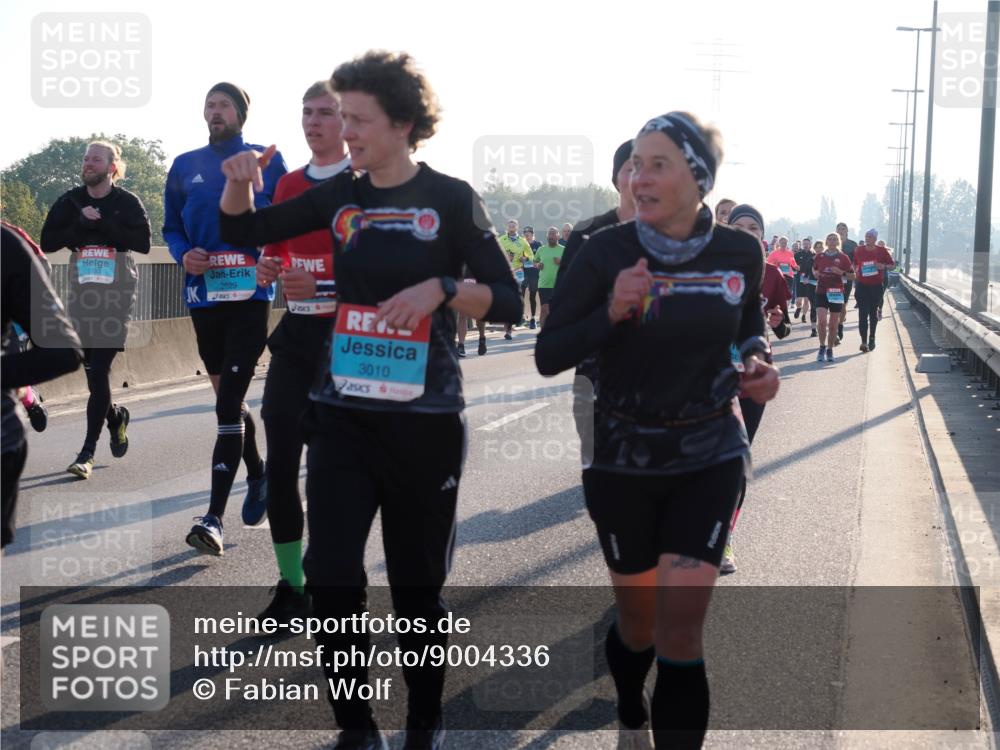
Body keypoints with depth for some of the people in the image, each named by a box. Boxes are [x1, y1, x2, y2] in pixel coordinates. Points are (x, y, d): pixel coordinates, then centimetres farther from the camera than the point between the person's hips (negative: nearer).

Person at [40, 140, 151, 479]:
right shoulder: (70, 201, 9)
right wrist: (82, 225, -12)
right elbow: (48, 241, 1)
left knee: (100, 369, -10)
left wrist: (101, 226, -16)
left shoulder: (127, 202, 0)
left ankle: (88, 451, -8)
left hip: (116, 294, -4)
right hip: (81, 293, 4)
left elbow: (142, 241, -12)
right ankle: (115, 416, 37)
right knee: (90, 368, 8)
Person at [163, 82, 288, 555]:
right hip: (203, 295, 4)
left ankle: (214, 516, -13)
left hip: (251, 295, -4)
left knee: (228, 404, -12)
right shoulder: (185, 167, 12)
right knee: (227, 396, 16)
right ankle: (258, 476, 39)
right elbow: (171, 227, 15)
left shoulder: (268, 162, 4)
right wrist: (184, 255, -5)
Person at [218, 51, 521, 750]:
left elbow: (508, 301, -5)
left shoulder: (452, 198, -4)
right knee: (332, 576, -3)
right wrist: (239, 185, -7)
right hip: (341, 414, 3)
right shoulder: (339, 196, 7)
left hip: (425, 419, -3)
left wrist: (440, 287, -21)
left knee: (417, 584, 7)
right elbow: (243, 233, 13)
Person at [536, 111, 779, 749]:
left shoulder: (740, 252, -5)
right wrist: (611, 312, -27)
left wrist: (758, 360, -4)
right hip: (624, 458, 0)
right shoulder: (607, 252, -13)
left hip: (710, 457, 1)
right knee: (638, 619, 13)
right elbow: (549, 356, -12)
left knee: (681, 618, -12)